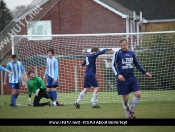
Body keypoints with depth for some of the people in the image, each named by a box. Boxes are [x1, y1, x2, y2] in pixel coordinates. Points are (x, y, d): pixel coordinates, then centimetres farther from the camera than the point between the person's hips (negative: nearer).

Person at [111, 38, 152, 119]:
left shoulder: (131, 53, 10)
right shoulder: (117, 54, -4)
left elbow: (137, 64, 19)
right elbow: (113, 65, -8)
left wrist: (145, 72, 14)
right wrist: (118, 75, -23)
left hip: (131, 78, 4)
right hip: (122, 79, -4)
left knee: (138, 94, -9)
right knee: (125, 98, -1)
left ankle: (131, 109, 13)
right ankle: (128, 115, 15)